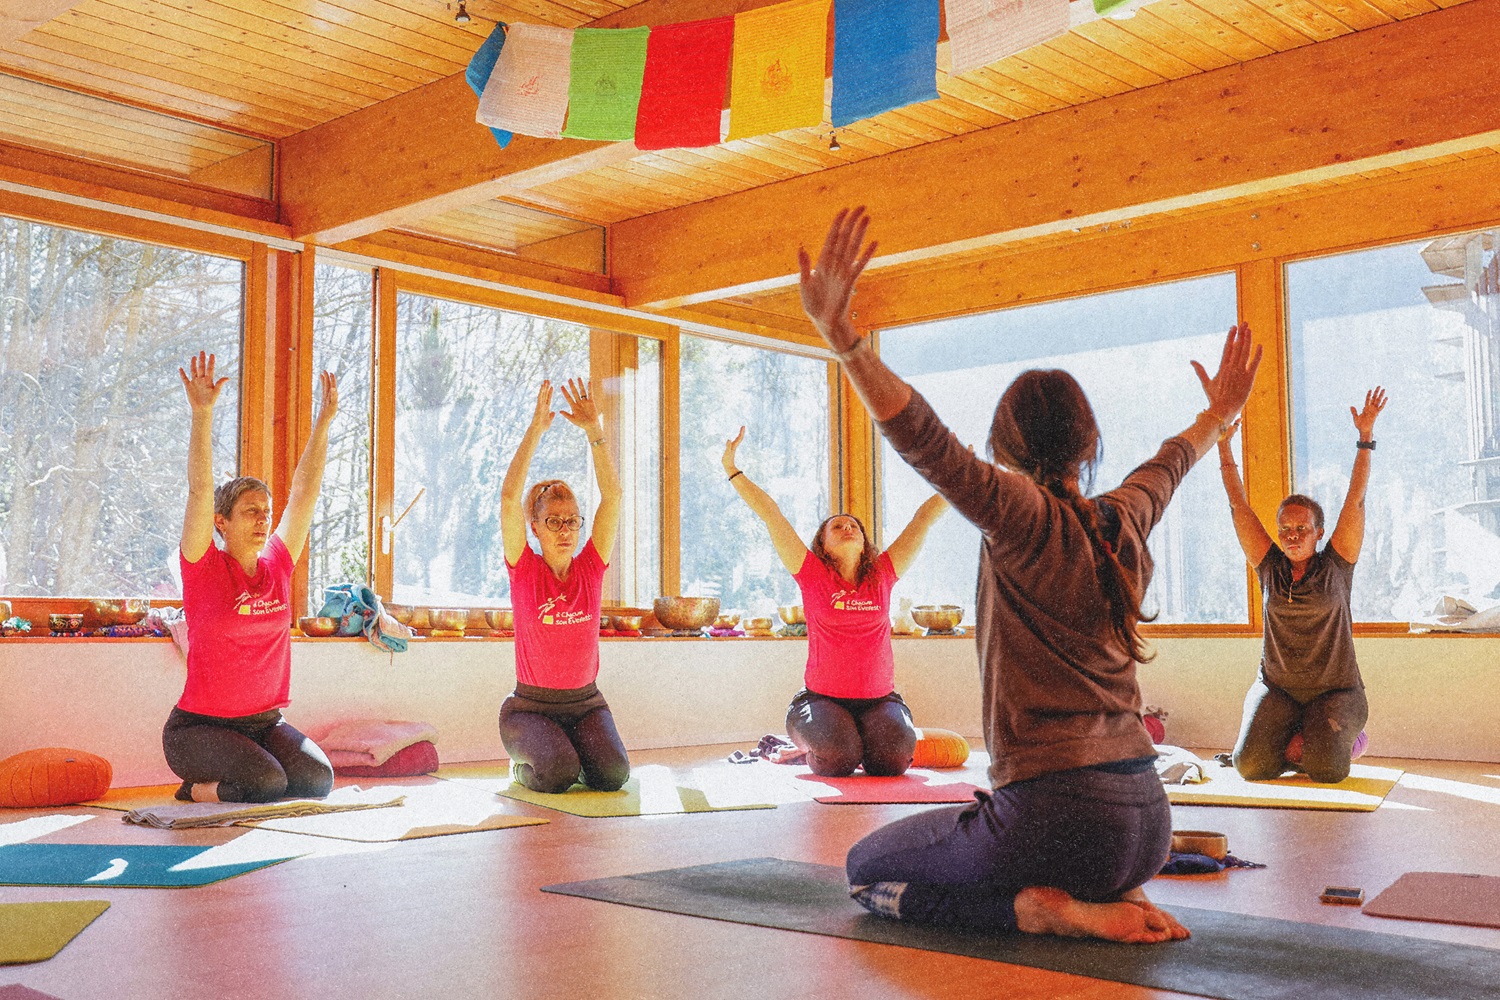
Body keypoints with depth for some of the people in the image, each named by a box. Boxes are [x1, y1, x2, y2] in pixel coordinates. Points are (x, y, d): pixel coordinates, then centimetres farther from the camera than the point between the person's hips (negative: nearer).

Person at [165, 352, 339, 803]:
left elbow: (305, 492, 6)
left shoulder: (278, 567, 5)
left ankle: (219, 786, 10)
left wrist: (323, 422, 3)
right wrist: (202, 413, -28)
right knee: (266, 783, -29)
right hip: (200, 726, -5)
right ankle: (199, 790, 4)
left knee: (318, 779, -18)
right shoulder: (204, 568, -7)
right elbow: (200, 490, -18)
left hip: (265, 723, 6)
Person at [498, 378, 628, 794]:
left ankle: (582, 747, 13)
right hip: (530, 705, -2)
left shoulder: (590, 568, 1)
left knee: (612, 774, -22)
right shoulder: (525, 570, -4)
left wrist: (594, 431, -13)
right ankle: (526, 762, 7)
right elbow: (509, 497, -16)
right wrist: (536, 429, -20)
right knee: (557, 773, -29)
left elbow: (612, 495, -6)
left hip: (585, 702, 3)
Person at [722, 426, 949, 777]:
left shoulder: (882, 576, 4)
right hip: (822, 698, -2)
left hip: (879, 700, 2)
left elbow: (925, 517, 5)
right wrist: (732, 469, -5)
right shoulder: (814, 577, -1)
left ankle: (867, 739, 13)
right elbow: (770, 515, -5)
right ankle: (809, 747, 10)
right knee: (838, 759, -27)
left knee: (893, 759, -24)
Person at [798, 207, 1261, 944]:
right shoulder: (1124, 521, 7)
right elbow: (1171, 461, 28)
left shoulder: (1026, 516, -13)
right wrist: (1221, 413, 49)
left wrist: (841, 336, -34)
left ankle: (1040, 908, -6)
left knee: (867, 871, 14)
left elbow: (927, 443, -26)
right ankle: (1115, 897, 9)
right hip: (1144, 818, 7)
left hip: (1054, 814, -7)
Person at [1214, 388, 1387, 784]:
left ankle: (1334, 735, 13)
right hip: (1276, 690, 2)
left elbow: (1355, 501, -6)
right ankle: (1289, 736, 15)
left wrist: (1365, 437, -13)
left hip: (1335, 691, -2)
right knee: (1251, 764, -19)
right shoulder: (1270, 568, 4)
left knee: (1326, 768, -23)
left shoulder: (1335, 566, 0)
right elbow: (1239, 507, 3)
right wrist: (1223, 446, -1)